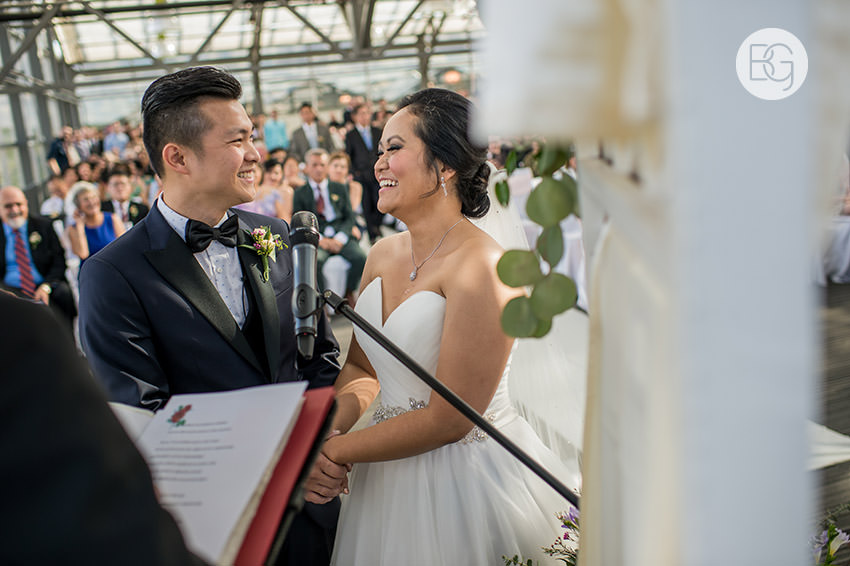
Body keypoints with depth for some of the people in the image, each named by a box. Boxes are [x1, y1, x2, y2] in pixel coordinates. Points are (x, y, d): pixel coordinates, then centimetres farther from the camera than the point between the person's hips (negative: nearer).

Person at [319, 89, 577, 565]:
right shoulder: (383, 255, 0)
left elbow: (448, 420, -23)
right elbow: (361, 369, 7)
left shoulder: (481, 266, -23)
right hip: (390, 477, 7)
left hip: (466, 482, -7)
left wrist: (335, 452, -16)